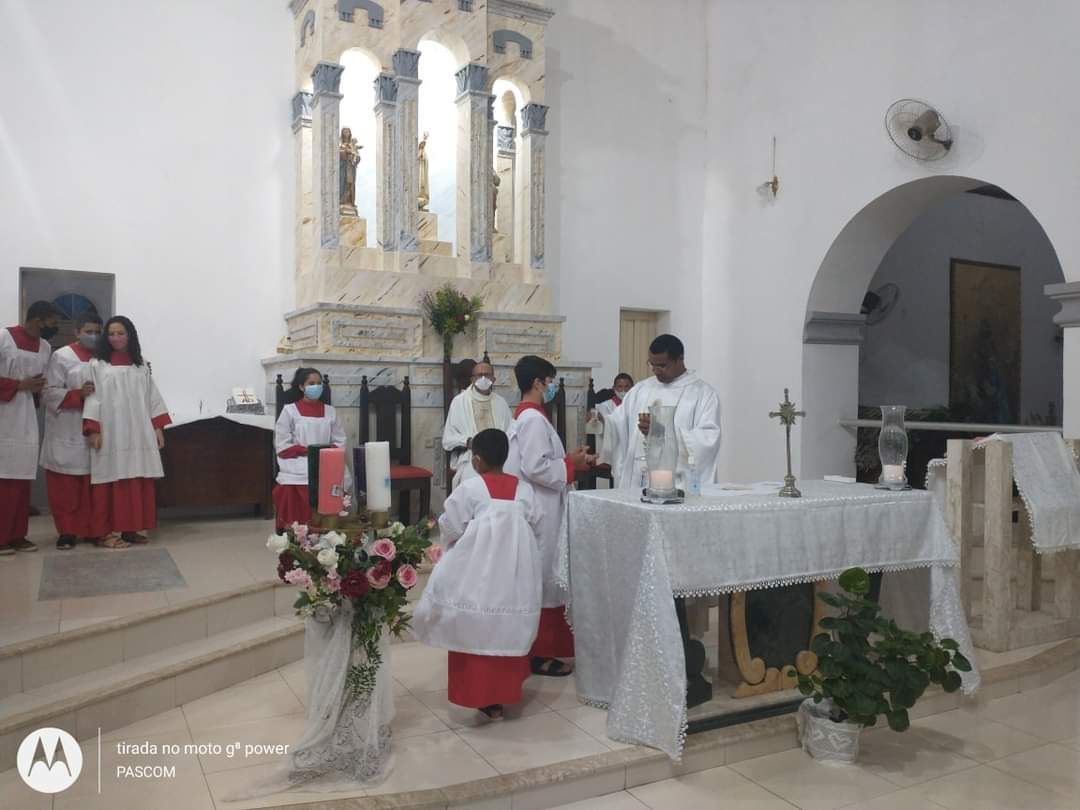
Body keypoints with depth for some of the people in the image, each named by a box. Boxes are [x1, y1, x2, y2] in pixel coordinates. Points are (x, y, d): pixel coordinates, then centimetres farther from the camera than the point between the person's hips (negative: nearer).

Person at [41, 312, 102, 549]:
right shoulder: (62, 356, -3)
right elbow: (49, 393, -8)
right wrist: (78, 394, -20)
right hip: (66, 433, -3)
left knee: (92, 483, 5)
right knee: (65, 485, 0)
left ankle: (90, 529, 14)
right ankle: (67, 531, 8)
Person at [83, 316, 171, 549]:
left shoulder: (141, 365, 12)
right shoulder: (97, 364, 1)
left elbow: (152, 396, 11)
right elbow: (92, 398, -4)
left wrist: (158, 427, 5)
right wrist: (93, 430, -13)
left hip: (138, 433, 4)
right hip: (110, 434, -4)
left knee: (138, 482, 4)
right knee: (111, 482, -4)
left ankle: (130, 528, 12)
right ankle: (104, 532, 0)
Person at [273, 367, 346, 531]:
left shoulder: (330, 411, 14)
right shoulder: (290, 410, 3)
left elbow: (340, 442, 13)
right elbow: (282, 446, -1)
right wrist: (307, 450, -13)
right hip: (296, 477, -2)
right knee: (295, 525, -13)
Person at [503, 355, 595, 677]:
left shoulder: (524, 416, 14)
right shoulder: (534, 419, -18)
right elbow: (536, 468, -25)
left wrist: (568, 461, 9)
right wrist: (571, 465, -12)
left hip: (535, 509, 10)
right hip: (539, 513, -10)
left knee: (537, 578, 16)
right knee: (542, 578, -2)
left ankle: (537, 646, 25)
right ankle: (539, 653, 6)